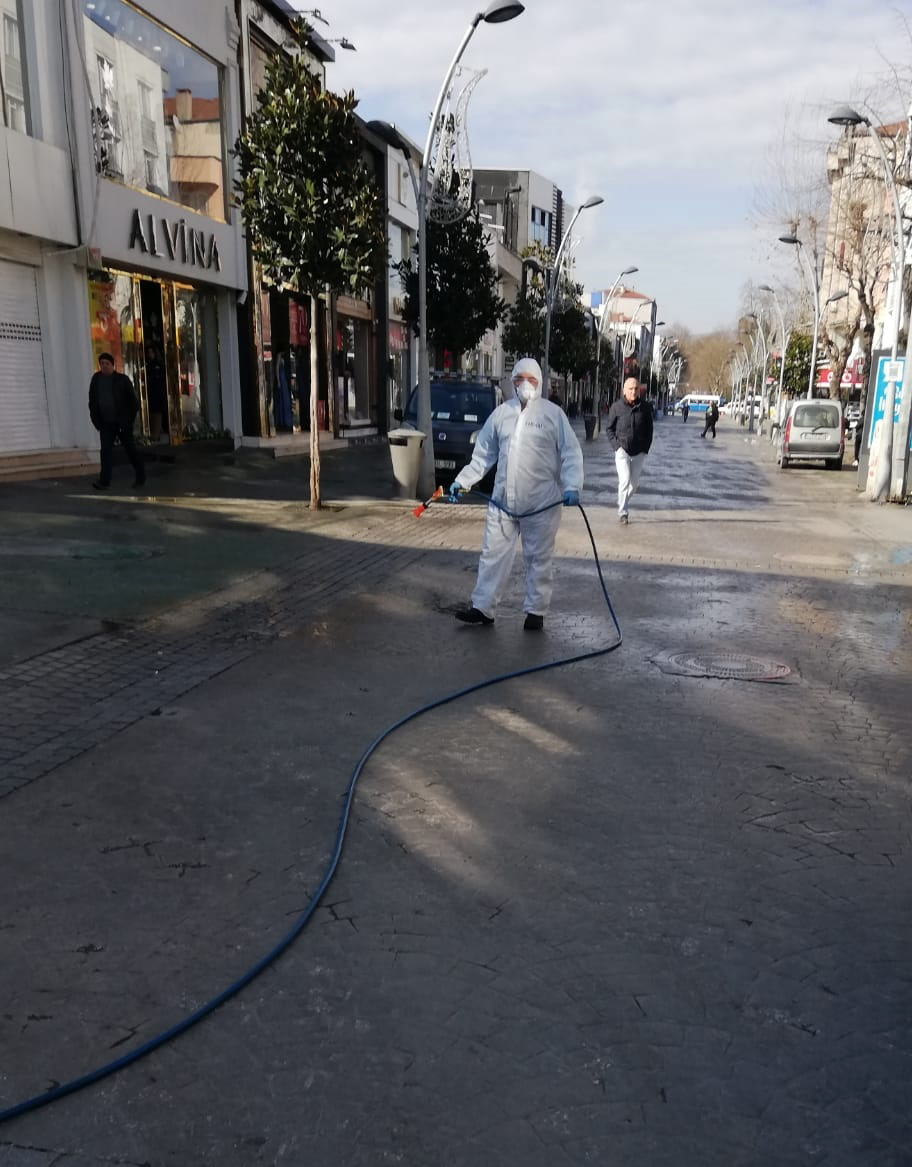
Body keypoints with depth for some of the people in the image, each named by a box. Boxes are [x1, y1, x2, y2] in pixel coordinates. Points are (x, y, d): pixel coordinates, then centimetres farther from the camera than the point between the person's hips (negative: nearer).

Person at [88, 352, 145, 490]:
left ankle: (140, 476, 23)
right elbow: (92, 401, 11)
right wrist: (96, 420, 2)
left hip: (122, 421, -3)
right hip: (106, 422, 3)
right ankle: (104, 480, -13)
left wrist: (129, 420, -7)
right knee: (106, 450, -7)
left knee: (130, 448, 7)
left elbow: (133, 401, -2)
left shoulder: (122, 379, -4)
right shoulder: (96, 379, 6)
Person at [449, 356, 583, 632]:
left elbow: (570, 453, -5)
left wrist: (571, 486, -19)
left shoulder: (553, 413, -2)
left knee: (538, 558, 8)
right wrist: (463, 481, 8)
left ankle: (536, 611, 19)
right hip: (502, 500, 4)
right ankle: (483, 608, 15)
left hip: (542, 503, -3)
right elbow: (483, 454, 14)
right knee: (493, 554, 7)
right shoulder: (501, 413, 9)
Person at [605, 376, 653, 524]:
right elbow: (609, 428, 3)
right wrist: (616, 445, -8)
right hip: (622, 450, -3)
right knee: (625, 480, -14)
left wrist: (646, 448, 2)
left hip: (639, 452, 3)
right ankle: (622, 512, -5)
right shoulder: (617, 407, -6)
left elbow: (649, 429, 9)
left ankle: (624, 503, 37)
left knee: (635, 482, 12)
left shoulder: (645, 407, -1)